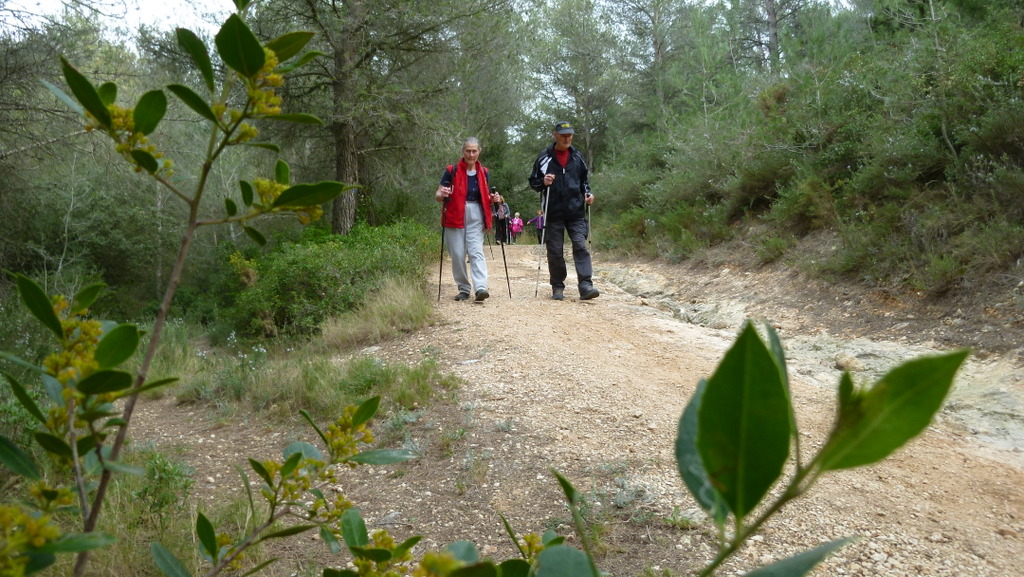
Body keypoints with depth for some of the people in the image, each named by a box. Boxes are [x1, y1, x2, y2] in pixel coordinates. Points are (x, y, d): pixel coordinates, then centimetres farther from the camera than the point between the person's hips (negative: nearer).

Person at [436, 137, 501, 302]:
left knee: (476, 251, -12)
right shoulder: (451, 171, 1)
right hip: (455, 216, -1)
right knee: (457, 254, -1)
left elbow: (486, 197, 22)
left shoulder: (484, 172, 11)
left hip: (475, 216, 1)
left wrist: (493, 199, 0)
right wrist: (442, 194, -23)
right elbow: (437, 196, 1)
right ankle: (463, 289, 11)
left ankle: (481, 288, -23)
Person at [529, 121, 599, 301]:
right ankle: (557, 287, 14)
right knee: (555, 250, 2)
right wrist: (543, 182, -15)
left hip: (576, 212, 1)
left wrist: (587, 194, 3)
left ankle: (585, 285, -16)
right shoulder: (544, 157, 3)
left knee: (580, 245, -12)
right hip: (553, 213, -1)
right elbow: (533, 182, 7)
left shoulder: (577, 157, 11)